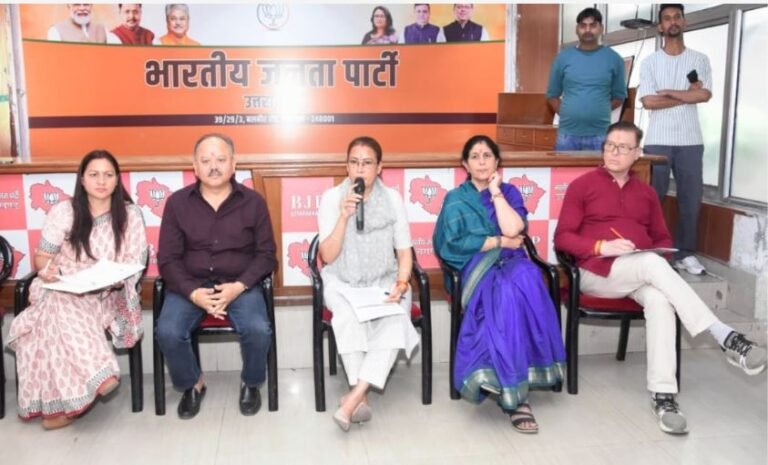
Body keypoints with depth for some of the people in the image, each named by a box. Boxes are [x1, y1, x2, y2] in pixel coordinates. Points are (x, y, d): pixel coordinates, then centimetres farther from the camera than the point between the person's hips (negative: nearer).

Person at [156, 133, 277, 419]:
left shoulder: (253, 202, -1)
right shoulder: (177, 203, 0)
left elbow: (266, 254, 1)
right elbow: (168, 259, -1)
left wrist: (239, 286, -16)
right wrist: (193, 292, -18)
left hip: (240, 284, -1)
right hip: (190, 285, 1)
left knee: (258, 330, -27)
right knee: (167, 332, -25)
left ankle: (250, 383, 6)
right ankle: (192, 384, 7)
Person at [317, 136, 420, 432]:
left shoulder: (393, 199, 1)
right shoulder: (332, 197, -4)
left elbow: (404, 252, 4)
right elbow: (328, 256, -9)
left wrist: (401, 283, -15)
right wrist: (344, 216, -21)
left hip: (383, 282, 1)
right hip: (342, 282, -1)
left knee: (395, 319, -31)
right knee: (349, 316, -34)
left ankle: (353, 398, -31)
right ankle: (361, 396, -22)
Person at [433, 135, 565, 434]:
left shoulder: (510, 192, 17)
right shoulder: (456, 199, 11)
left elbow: (514, 229, -3)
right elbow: (455, 243, -6)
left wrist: (495, 191, 2)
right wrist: (500, 242, -5)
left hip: (512, 263, 2)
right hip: (477, 268, -2)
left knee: (525, 279, -36)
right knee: (508, 295, -36)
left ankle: (512, 386, -33)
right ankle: (514, 392, -35)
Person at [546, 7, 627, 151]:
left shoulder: (613, 59, 4)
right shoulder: (563, 58, 5)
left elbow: (619, 96, 11)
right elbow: (552, 95, 10)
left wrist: (599, 111, 3)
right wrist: (568, 113, 0)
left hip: (600, 135, 0)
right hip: (568, 134, 0)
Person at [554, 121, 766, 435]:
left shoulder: (646, 193, 19)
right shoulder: (582, 185, 5)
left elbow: (663, 239, 22)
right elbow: (562, 238, -1)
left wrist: (657, 254, -3)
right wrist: (602, 247, -17)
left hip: (640, 274, 4)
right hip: (597, 272, -3)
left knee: (659, 300, -32)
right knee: (652, 265, -33)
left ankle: (662, 394, -35)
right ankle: (727, 339, -35)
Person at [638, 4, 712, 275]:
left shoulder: (699, 59, 10)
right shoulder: (650, 62, 4)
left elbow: (705, 95, -4)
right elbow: (649, 102, -7)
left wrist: (669, 92, -6)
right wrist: (688, 94, -3)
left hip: (691, 140, 2)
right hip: (658, 140, -2)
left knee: (692, 197, 3)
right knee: (654, 196, 2)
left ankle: (685, 254, 11)